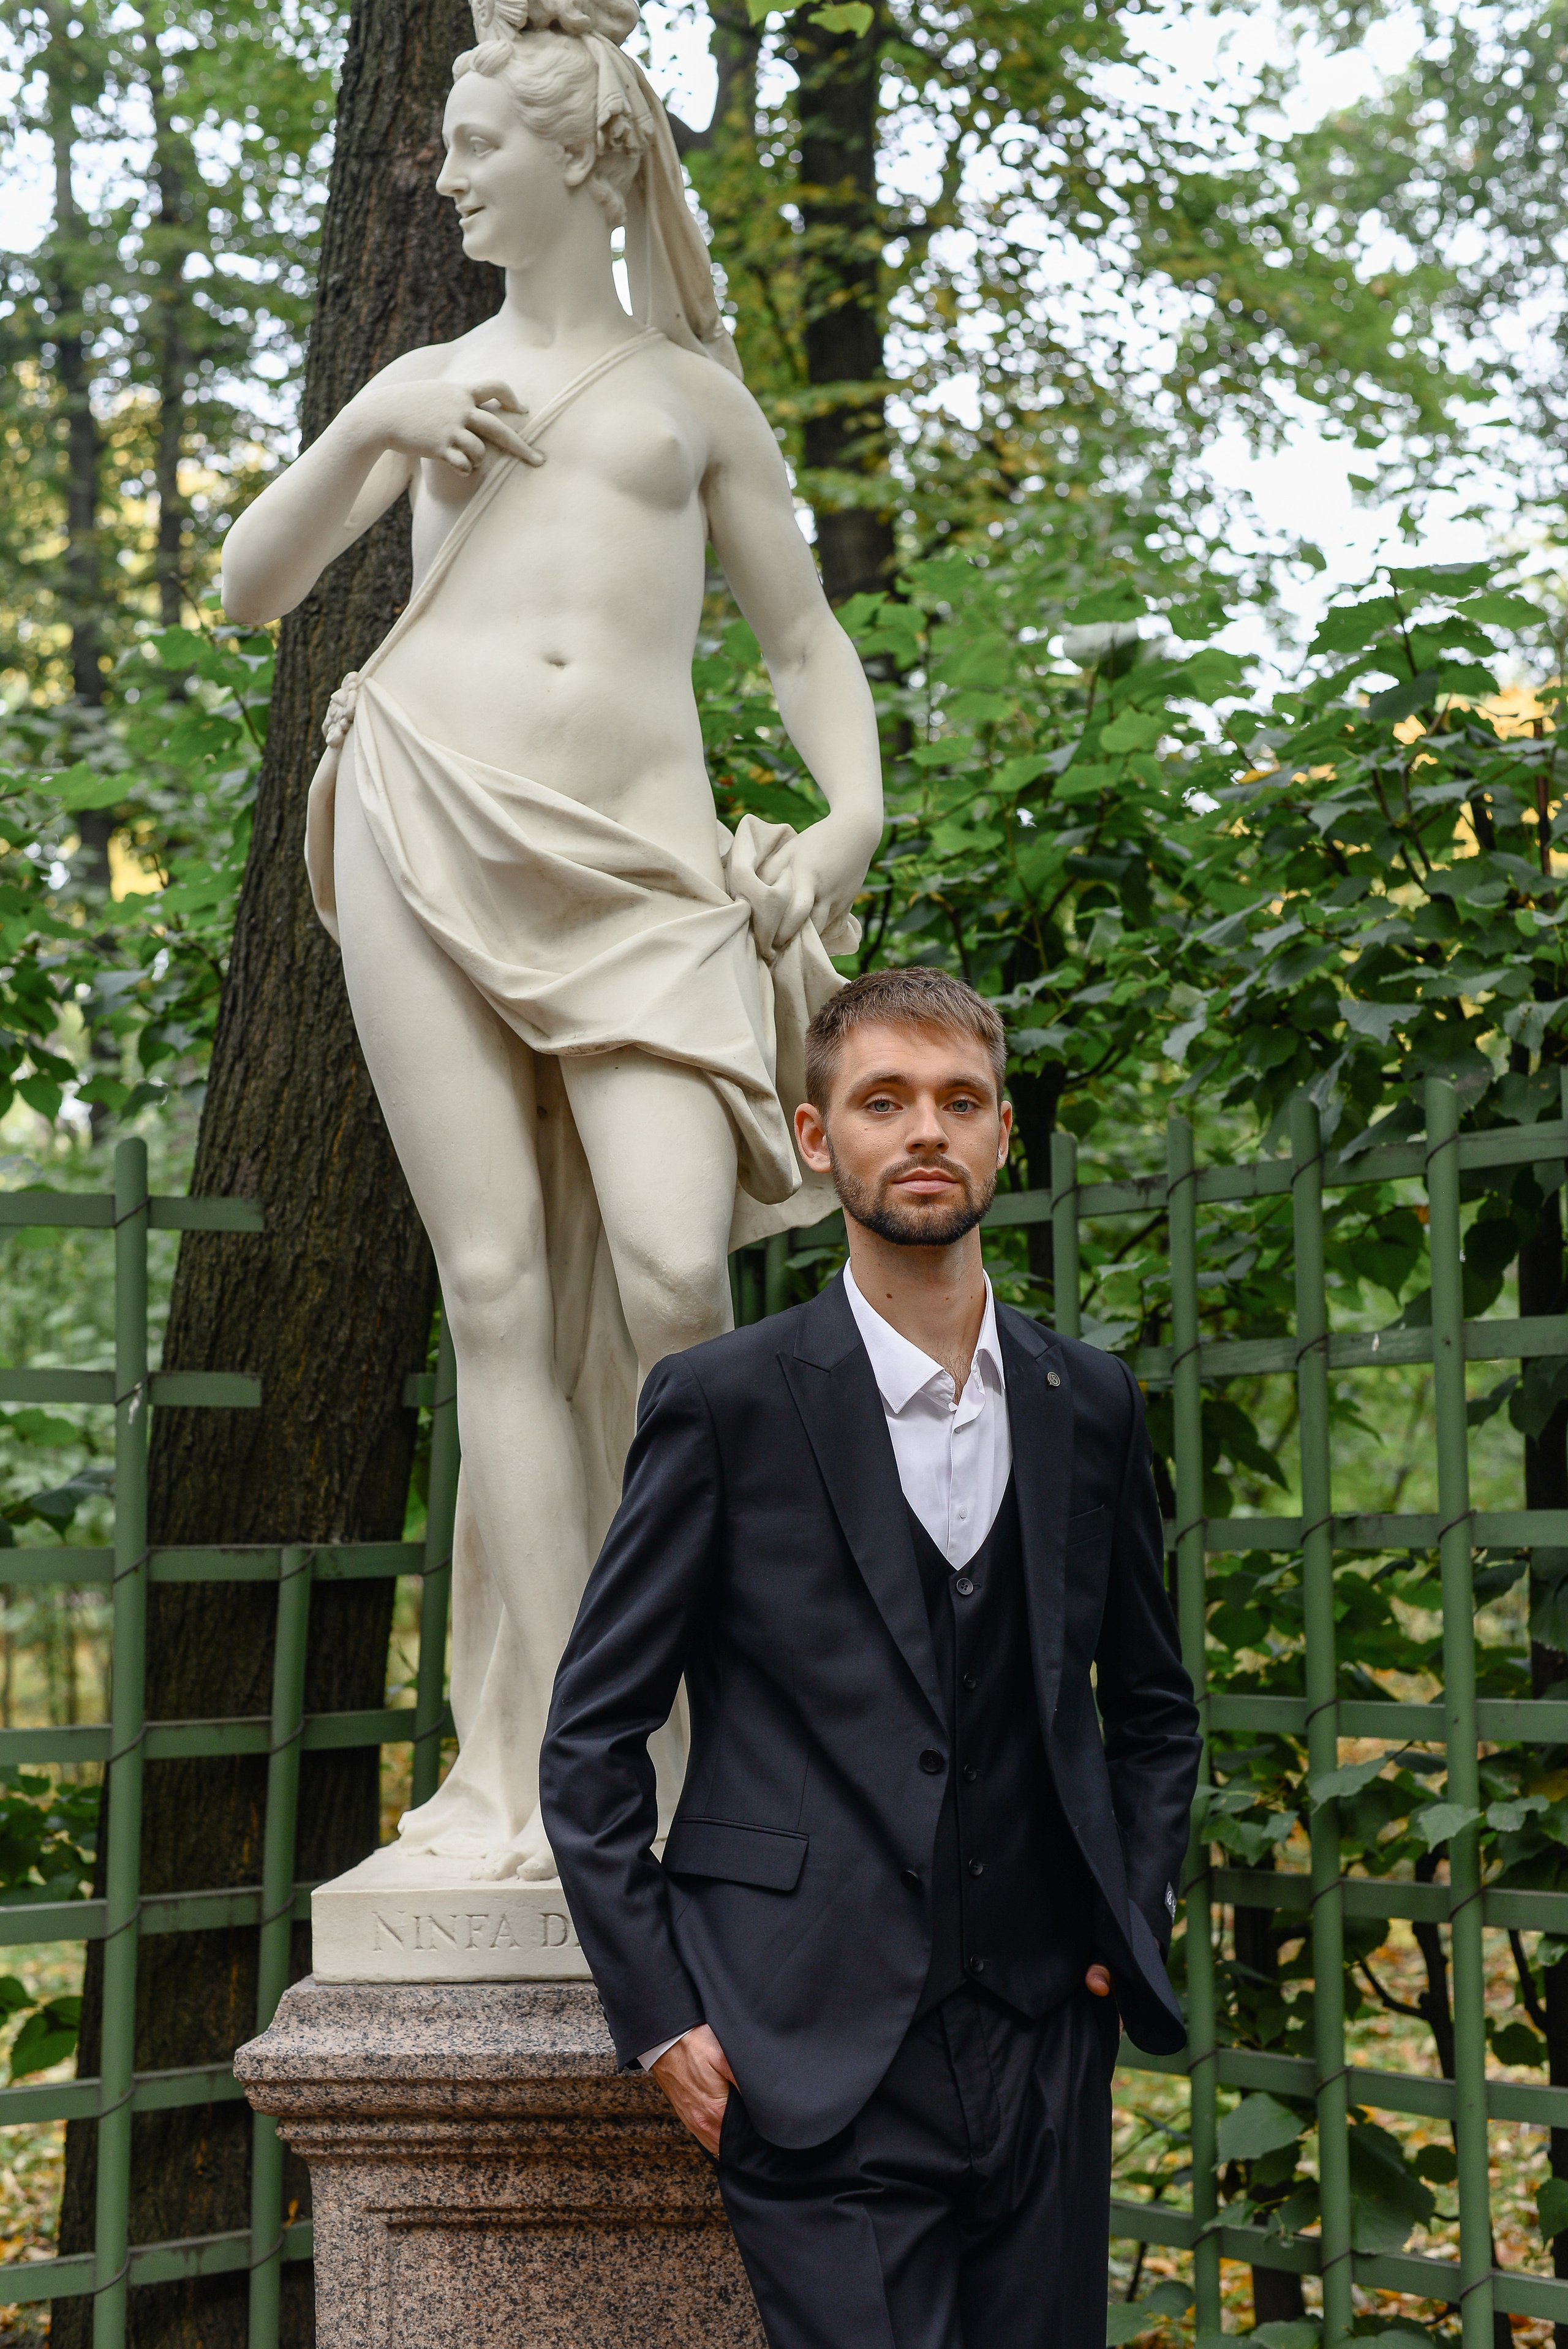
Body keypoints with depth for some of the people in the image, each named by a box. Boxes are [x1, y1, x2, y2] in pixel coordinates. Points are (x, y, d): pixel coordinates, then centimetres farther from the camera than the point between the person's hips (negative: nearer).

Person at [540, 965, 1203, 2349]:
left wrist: (1134, 1916, 8)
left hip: (1043, 2056, 4)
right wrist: (660, 2017, -6)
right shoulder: (728, 1403, -3)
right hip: (819, 2069, -4)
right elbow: (591, 1737, -1)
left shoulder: (1088, 1406, 10)